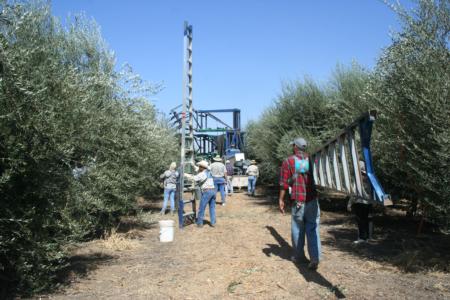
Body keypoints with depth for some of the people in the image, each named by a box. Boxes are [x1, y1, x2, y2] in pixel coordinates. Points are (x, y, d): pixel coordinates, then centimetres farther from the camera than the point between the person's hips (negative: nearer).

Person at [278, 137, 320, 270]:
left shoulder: (288, 161, -3)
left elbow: (284, 183, -5)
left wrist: (281, 199, 2)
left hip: (297, 201, -2)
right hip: (313, 200, 2)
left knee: (297, 229, 11)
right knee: (313, 230, 5)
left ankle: (299, 256, 22)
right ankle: (315, 258, -3)